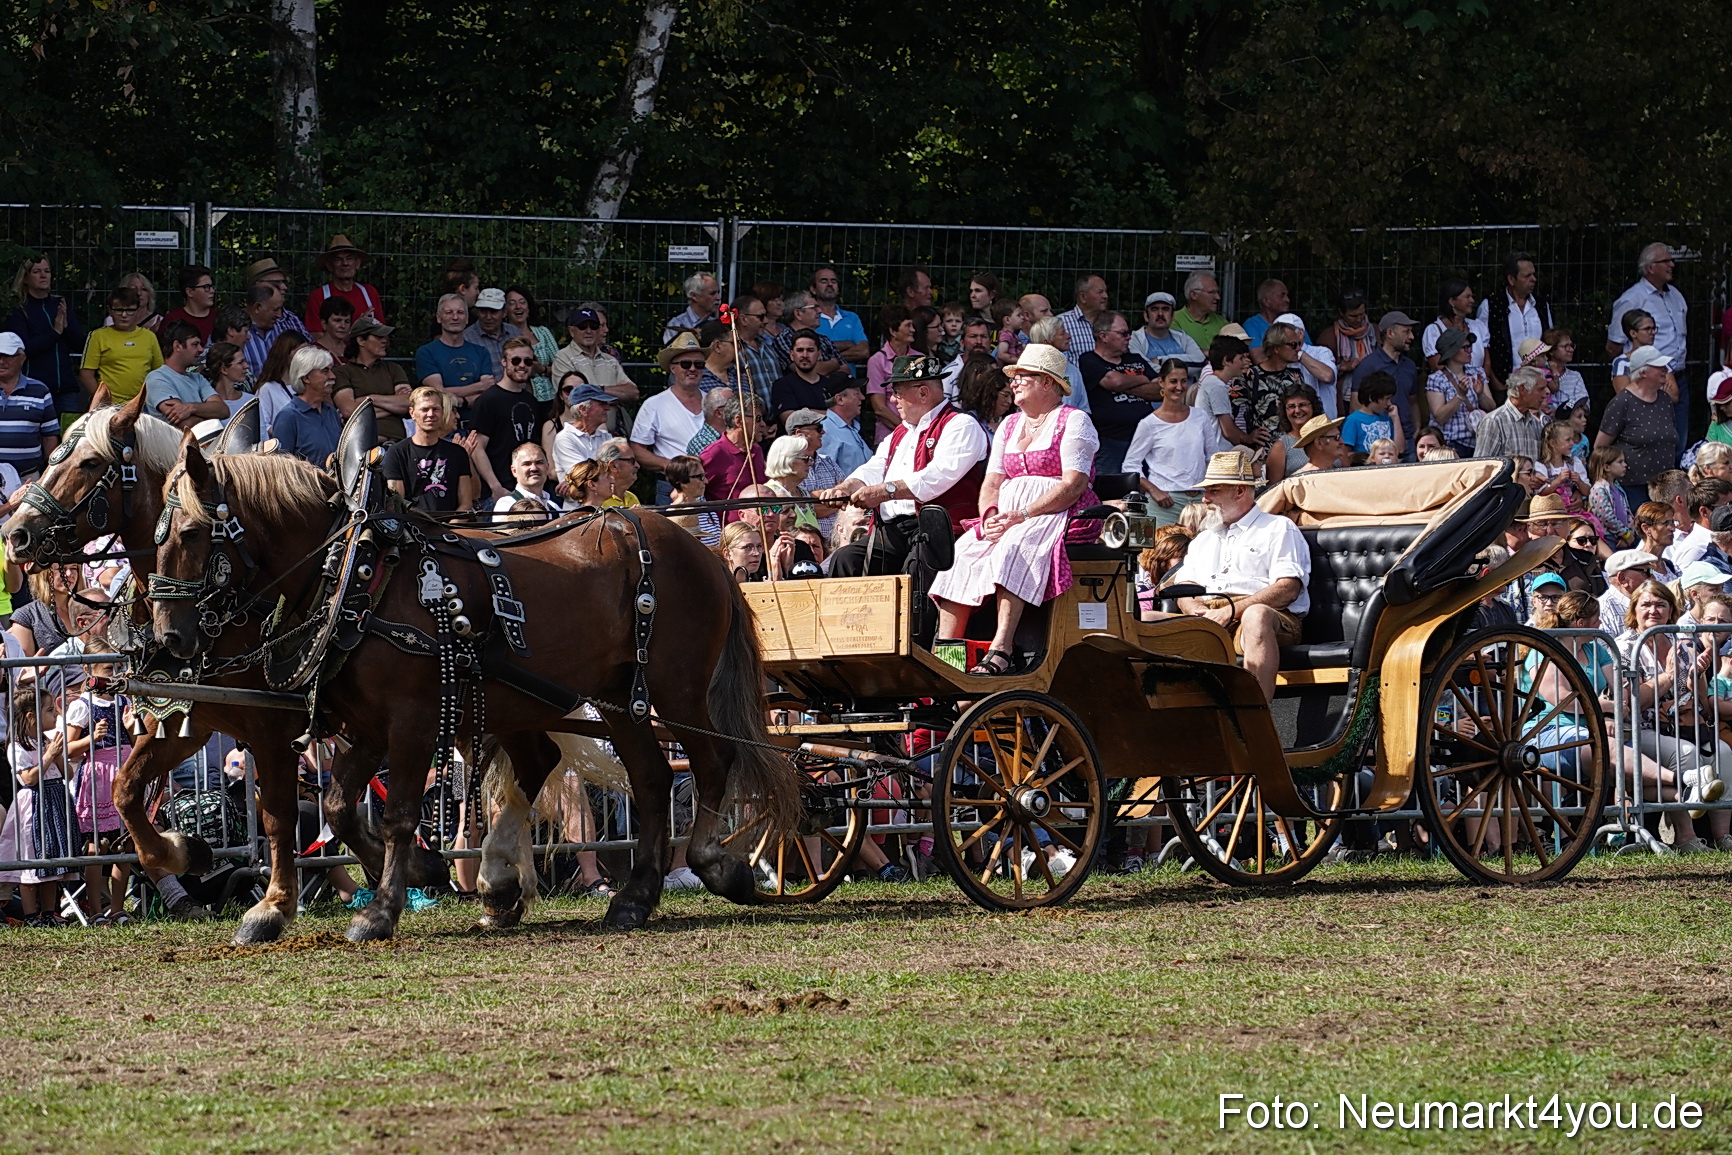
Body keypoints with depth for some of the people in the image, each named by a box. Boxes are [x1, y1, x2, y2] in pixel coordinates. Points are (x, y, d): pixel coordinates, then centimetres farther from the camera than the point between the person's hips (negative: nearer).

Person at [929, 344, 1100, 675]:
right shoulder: (1010, 425, 23)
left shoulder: (1074, 421, 0)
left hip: (1060, 516, -7)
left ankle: (1001, 652, -46)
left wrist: (1023, 516, -20)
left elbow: (1074, 485, -12)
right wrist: (990, 517, -6)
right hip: (1008, 518, 7)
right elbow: (992, 483, 17)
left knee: (1013, 549, -37)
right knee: (962, 553, -21)